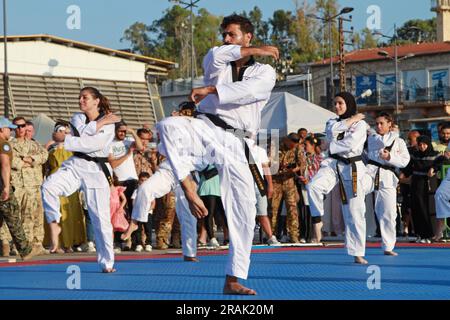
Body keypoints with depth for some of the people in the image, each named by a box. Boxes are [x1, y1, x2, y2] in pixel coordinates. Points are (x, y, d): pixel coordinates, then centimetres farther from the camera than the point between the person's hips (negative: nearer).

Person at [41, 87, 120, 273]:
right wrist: (98, 124, -9)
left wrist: (64, 140, -18)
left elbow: (93, 144, -18)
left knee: (101, 218, -4)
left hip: (96, 171, -3)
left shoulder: (109, 124, -2)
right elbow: (81, 133, -9)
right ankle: (54, 223, -9)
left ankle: (107, 263, 4)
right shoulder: (77, 118, 12)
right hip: (75, 166, 3)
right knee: (48, 186, -27)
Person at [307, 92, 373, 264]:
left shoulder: (360, 124, 0)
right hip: (333, 164, 3)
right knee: (313, 186, -31)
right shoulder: (332, 122, 15)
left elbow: (351, 144, -16)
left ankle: (358, 254, 5)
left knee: (355, 212, -2)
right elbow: (332, 131, -9)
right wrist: (351, 120, -7)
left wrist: (332, 146, -8)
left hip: (352, 169, -3)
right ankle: (317, 219, -10)